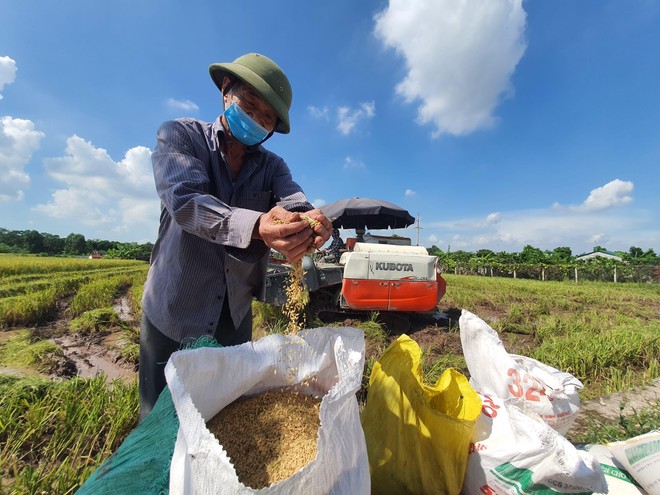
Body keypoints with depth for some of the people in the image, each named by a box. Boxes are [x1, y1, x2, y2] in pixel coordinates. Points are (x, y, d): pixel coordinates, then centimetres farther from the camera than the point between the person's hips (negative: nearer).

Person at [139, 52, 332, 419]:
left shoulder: (273, 166, 3)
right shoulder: (180, 135, -6)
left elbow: (296, 203, -16)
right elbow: (185, 201, -24)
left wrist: (311, 223, -41)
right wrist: (256, 226, -43)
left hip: (235, 317, 3)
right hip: (172, 314, -2)